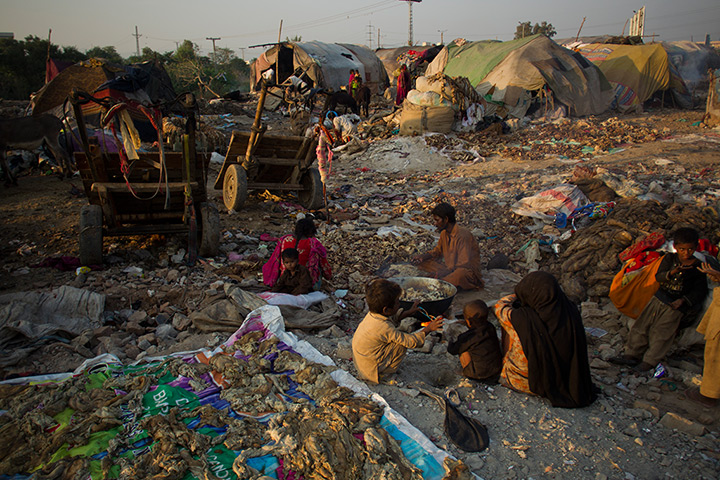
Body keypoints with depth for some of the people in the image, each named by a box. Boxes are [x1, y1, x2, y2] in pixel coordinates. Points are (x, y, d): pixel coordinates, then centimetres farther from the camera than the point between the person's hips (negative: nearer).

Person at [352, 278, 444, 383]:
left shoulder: (372, 314, -6)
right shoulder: (385, 328, -31)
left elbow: (393, 318, 18)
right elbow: (411, 342, -23)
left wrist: (408, 312, 18)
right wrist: (428, 329, -12)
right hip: (371, 370, -9)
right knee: (403, 345, -15)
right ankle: (387, 373, 3)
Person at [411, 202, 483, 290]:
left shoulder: (463, 235, -22)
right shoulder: (444, 233, 3)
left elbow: (463, 264, -24)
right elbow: (438, 250, 20)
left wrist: (445, 272, -29)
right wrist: (423, 256, 3)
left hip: (467, 271, -8)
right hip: (449, 268, 8)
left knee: (461, 273, -43)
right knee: (423, 263, -1)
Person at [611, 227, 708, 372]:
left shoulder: (698, 267, -6)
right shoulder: (669, 258, 0)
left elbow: (700, 290, -3)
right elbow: (658, 276, -8)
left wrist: (683, 300, -15)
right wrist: (672, 272, -29)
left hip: (676, 305, -4)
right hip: (660, 297, 4)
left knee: (661, 333, -6)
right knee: (642, 325, 4)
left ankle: (649, 361, 3)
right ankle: (632, 354, 11)